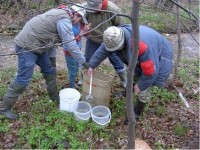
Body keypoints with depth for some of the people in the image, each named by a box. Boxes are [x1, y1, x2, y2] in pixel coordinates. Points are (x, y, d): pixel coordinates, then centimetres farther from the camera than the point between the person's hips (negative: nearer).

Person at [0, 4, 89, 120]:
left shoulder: (61, 13, 13)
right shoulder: (64, 20, -20)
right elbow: (71, 45, -21)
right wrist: (83, 62, -12)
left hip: (36, 45, 10)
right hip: (27, 46, -10)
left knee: (50, 71, 16)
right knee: (23, 79, -6)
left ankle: (54, 96, 32)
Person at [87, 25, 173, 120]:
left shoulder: (140, 46, -44)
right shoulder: (116, 36, -18)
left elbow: (150, 70, -35)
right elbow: (103, 50, -3)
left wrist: (141, 85, -19)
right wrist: (92, 65, 4)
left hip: (159, 58, -7)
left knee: (143, 90, -6)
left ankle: (137, 113, 15)